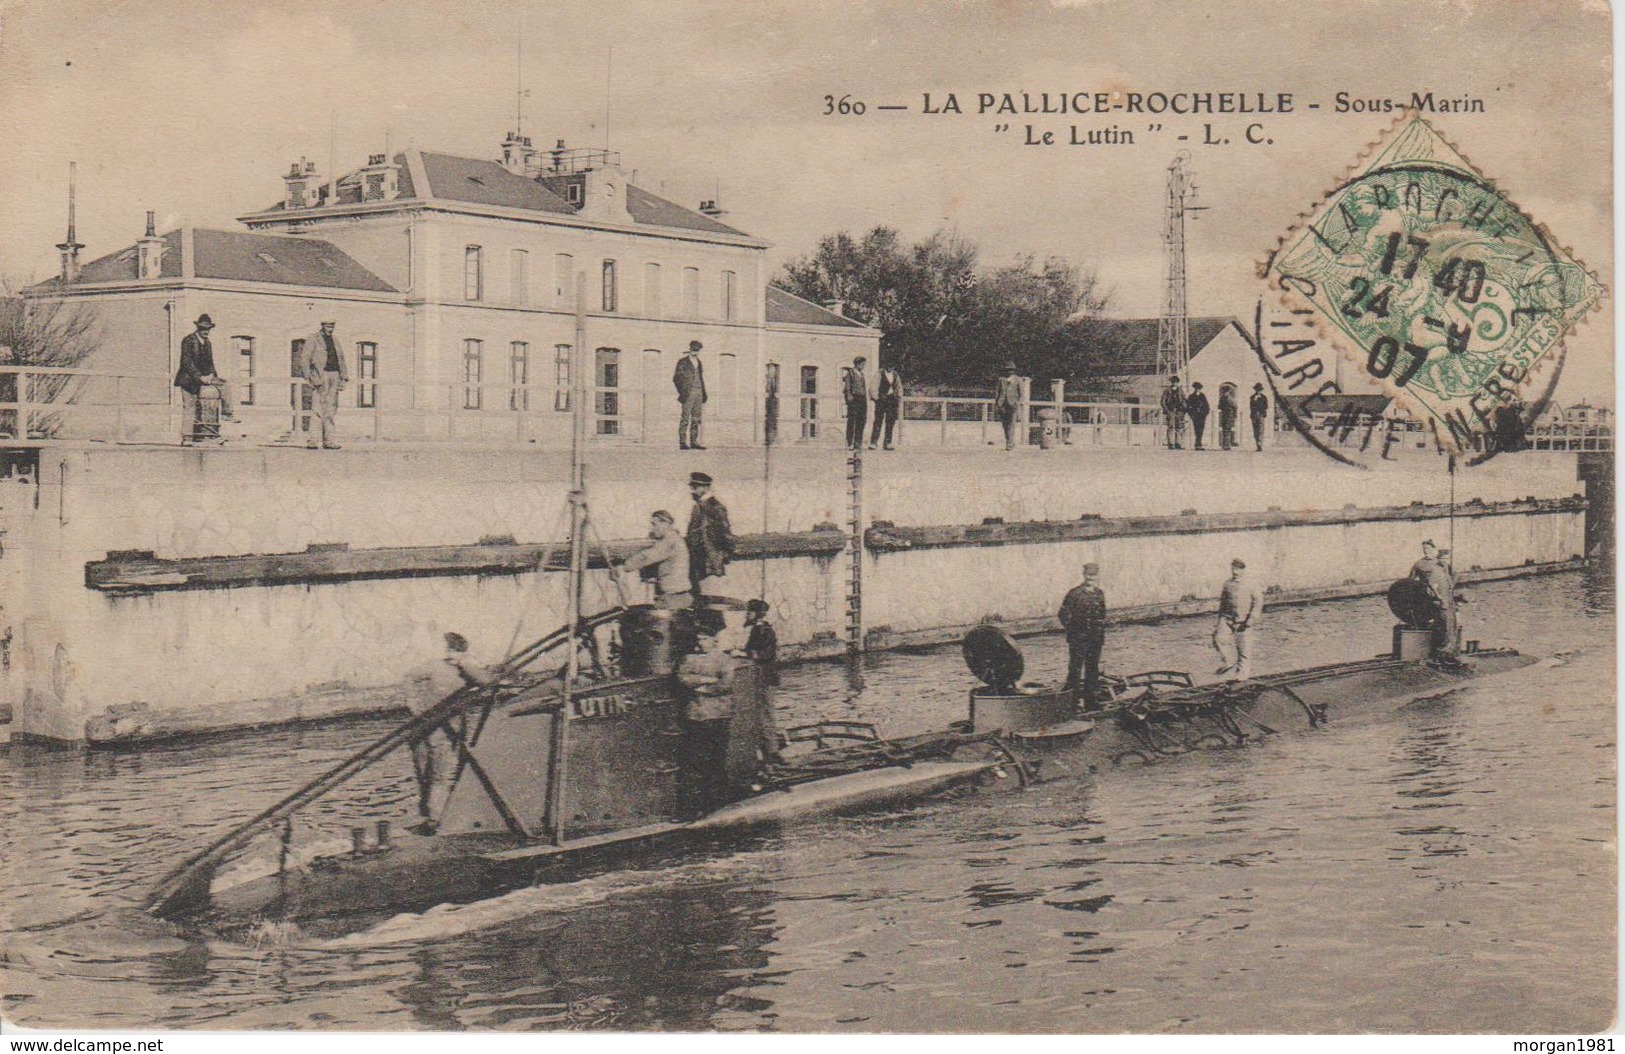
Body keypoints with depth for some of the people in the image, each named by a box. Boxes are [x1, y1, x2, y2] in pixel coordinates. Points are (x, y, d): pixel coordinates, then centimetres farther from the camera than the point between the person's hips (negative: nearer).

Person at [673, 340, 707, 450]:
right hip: (688, 393, -7)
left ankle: (694, 442, 8)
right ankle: (682, 443, -12)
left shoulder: (699, 363, 18)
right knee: (685, 418, -10)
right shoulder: (683, 362, -1)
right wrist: (682, 393, -12)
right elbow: (676, 379, -4)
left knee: (696, 419, 5)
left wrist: (704, 394, 16)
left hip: (698, 393, 7)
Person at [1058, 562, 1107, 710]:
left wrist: (1102, 634, 14)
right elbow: (1063, 614, -7)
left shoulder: (1100, 593, 10)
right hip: (1078, 640, -6)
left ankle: (1092, 702, 19)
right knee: (1075, 669, -4)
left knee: (1093, 670, 11)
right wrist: (1071, 630, -7)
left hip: (1095, 639, 6)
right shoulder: (1075, 593, -8)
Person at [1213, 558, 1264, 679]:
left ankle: (1243, 671, 17)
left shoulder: (1250, 585, -3)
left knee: (1244, 646, 3)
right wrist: (1220, 619, 17)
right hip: (1228, 618, 3)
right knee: (1219, 637, -15)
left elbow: (1258, 601, -6)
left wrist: (1252, 618, -16)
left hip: (1243, 621, -3)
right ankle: (1230, 663, 1)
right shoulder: (1228, 584, 9)